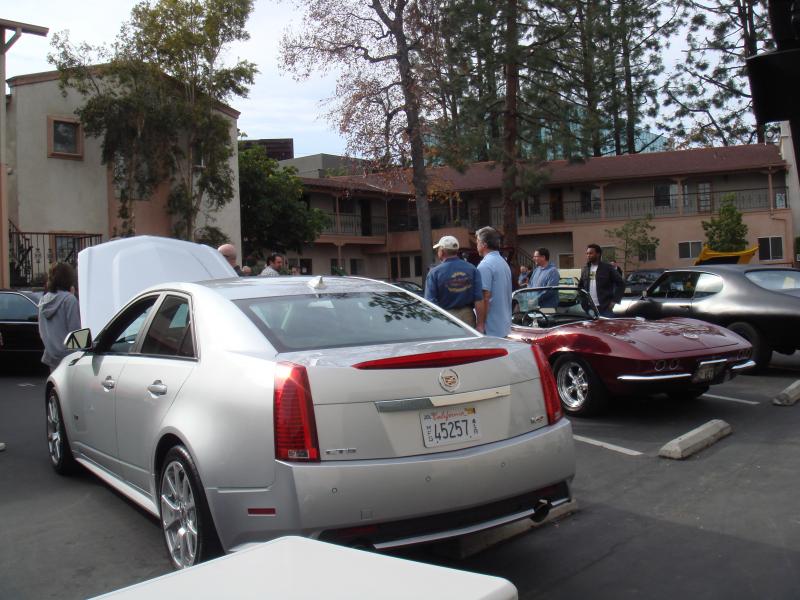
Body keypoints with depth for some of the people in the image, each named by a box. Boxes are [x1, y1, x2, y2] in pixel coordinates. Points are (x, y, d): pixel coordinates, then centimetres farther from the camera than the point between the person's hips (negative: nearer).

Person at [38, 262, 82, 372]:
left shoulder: (44, 300, 8)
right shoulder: (69, 299, -13)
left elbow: (42, 330, 15)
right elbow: (74, 329, -13)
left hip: (51, 356, 7)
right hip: (67, 355, -7)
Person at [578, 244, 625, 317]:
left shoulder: (608, 268, -3)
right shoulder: (585, 270, 12)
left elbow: (621, 283, -3)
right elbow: (580, 286, 21)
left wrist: (615, 300, -8)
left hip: (605, 308, -4)